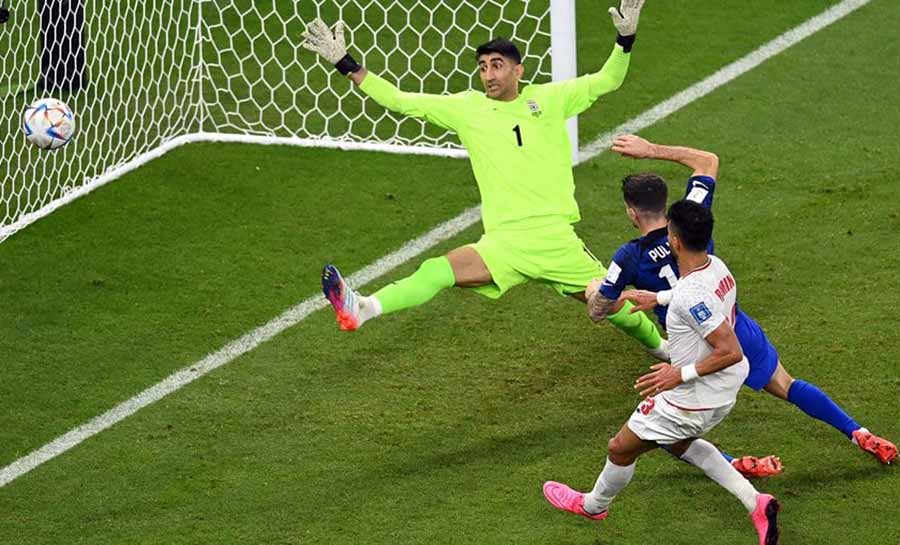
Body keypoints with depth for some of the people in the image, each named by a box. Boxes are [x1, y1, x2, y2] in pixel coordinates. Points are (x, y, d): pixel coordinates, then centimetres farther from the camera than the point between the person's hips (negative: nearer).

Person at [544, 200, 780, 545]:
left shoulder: (691, 296, -34)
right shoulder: (716, 266, -7)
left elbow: (731, 352, -35)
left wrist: (681, 374, -28)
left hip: (693, 400, -9)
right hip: (725, 391, 9)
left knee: (621, 448, 15)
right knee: (679, 444, 33)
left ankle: (594, 505, 44)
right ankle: (755, 503, 21)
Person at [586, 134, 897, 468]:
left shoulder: (629, 258, -14)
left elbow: (597, 311, 0)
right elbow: (708, 161, 12)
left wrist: (593, 289, 23)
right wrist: (651, 150, 12)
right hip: (740, 332, 5)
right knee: (788, 388, 27)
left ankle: (735, 464, -6)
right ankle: (860, 435, 26)